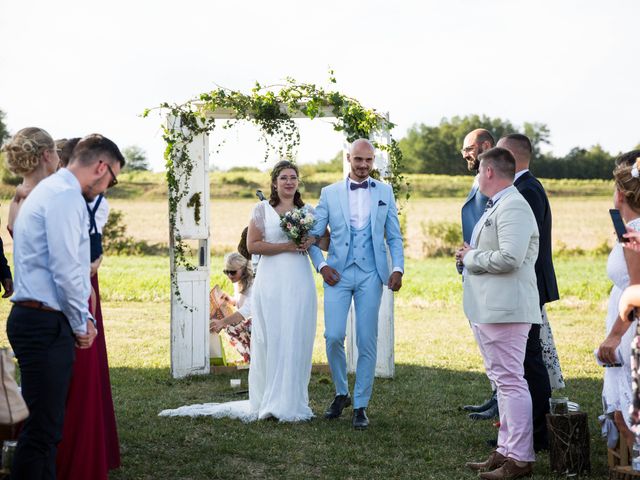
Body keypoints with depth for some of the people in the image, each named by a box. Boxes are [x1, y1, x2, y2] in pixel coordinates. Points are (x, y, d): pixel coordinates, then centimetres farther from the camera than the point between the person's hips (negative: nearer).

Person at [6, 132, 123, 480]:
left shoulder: (48, 190, 20)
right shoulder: (67, 196, -13)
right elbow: (66, 271, -19)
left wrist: (82, 318, 15)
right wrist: (81, 323, -5)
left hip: (33, 319, 11)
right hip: (46, 324, -11)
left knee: (45, 426, 13)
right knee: (42, 430, -8)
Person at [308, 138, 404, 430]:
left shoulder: (384, 192, 9)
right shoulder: (330, 193, 7)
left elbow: (394, 237, 9)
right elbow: (313, 234, 9)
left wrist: (398, 268, -4)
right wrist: (321, 265, -5)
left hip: (370, 274, 0)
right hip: (338, 274, 0)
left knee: (367, 342, 0)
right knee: (333, 336, -8)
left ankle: (361, 405, 10)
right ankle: (341, 393, 15)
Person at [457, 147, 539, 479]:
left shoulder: (513, 207, -15)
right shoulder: (496, 206, 18)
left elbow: (509, 258, -26)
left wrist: (471, 258, -12)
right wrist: (471, 255, 8)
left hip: (505, 310, -11)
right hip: (488, 310, 11)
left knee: (511, 381, -7)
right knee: (503, 381, 15)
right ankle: (506, 451, 23)